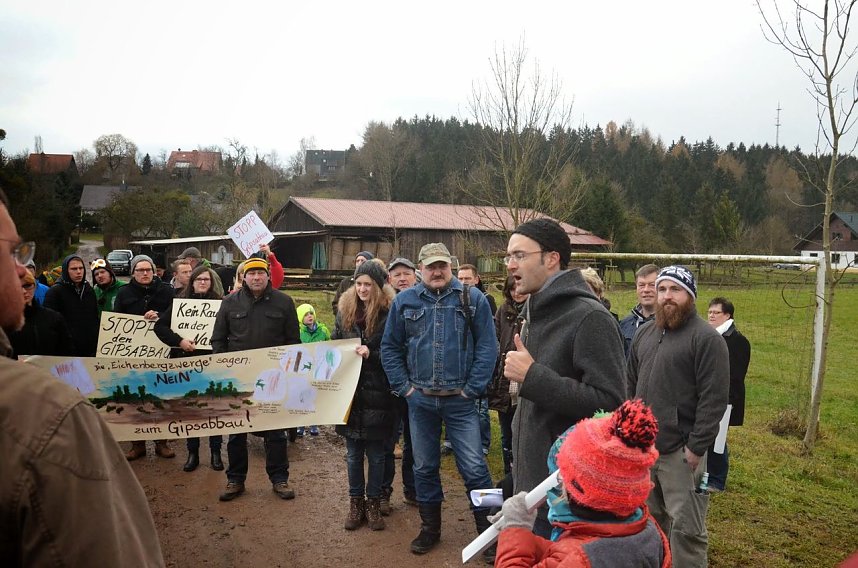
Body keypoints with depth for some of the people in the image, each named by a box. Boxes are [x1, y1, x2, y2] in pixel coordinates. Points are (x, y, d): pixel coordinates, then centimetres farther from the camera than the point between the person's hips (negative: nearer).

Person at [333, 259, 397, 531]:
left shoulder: (390, 313, -8)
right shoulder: (345, 310, 6)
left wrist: (371, 354, -21)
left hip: (377, 394, -4)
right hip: (349, 392, 4)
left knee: (376, 454, 8)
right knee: (353, 453, 13)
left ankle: (373, 503, 23)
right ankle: (355, 502, 26)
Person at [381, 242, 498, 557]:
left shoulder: (473, 298, -3)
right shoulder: (404, 301, 3)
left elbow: (487, 346, -4)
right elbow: (390, 347, 7)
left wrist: (472, 389, -8)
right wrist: (404, 386, 0)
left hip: (460, 401, -2)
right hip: (420, 400, 3)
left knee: (474, 468, -2)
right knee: (424, 467, 14)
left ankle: (488, 530, 14)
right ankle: (430, 528, 30)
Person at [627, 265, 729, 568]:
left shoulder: (706, 338, -10)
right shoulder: (643, 333, 12)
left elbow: (713, 399, -15)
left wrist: (696, 447, -17)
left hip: (681, 451, -6)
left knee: (685, 529, 1)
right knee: (650, 520, 18)